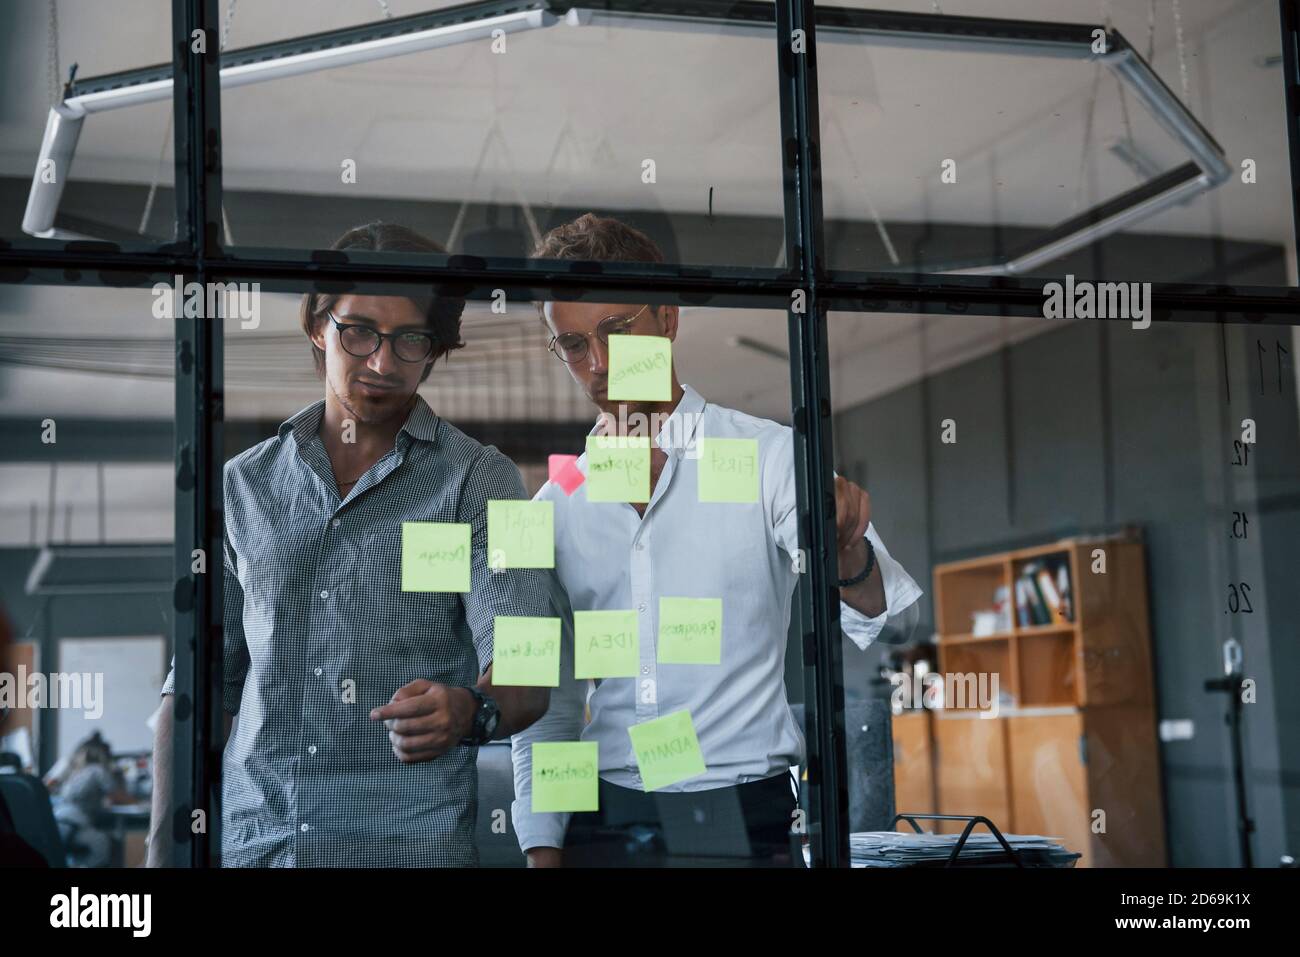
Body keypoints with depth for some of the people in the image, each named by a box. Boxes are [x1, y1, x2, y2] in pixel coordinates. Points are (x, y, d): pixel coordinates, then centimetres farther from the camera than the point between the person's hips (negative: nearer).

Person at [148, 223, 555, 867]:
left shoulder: (476, 480, -2)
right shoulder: (245, 483, 9)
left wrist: (468, 712, -34)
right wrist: (165, 846, 2)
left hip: (407, 841, -3)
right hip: (248, 838, 3)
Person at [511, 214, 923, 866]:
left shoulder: (768, 457, -4)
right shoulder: (557, 505, 8)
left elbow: (878, 613, -15)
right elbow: (548, 701, 13)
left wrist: (848, 556, -36)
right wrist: (542, 848, 4)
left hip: (750, 812, -3)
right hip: (605, 819, 3)